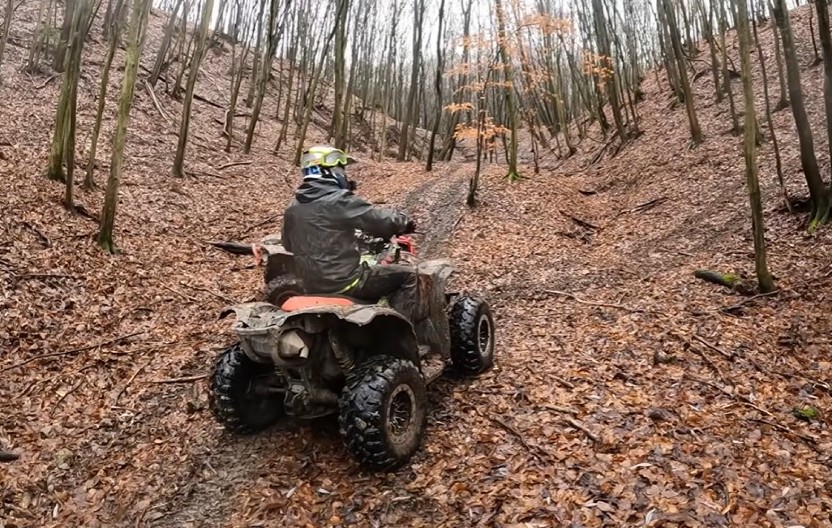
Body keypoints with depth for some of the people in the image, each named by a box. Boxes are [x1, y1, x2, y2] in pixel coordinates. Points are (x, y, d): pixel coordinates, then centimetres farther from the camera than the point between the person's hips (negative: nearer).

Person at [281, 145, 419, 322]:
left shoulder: (292, 208, 7)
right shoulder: (339, 201, -16)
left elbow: (288, 245, 21)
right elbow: (382, 221, -14)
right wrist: (404, 221, 6)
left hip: (313, 286, 8)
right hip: (344, 283, -8)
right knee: (408, 276, 3)